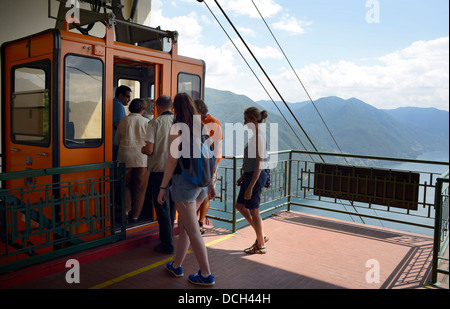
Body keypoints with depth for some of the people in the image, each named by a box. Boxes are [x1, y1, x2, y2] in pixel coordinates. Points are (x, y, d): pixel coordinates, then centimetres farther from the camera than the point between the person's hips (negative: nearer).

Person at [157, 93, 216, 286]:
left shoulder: (178, 128, -9)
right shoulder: (200, 127, 10)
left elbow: (173, 160, -13)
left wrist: (163, 187, -7)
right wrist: (210, 184, 18)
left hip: (184, 181, -7)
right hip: (201, 182, 7)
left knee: (192, 230, 1)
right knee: (183, 226, 19)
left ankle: (206, 275, 10)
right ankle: (176, 266, 32)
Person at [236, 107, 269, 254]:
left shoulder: (258, 137, -19)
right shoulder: (254, 136, 11)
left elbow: (259, 165, -22)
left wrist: (250, 187, -22)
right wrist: (243, 176, 22)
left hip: (255, 177, -10)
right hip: (249, 175, 10)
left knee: (253, 211, 4)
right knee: (240, 206, 18)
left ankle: (260, 245, 21)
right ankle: (261, 236, 27)